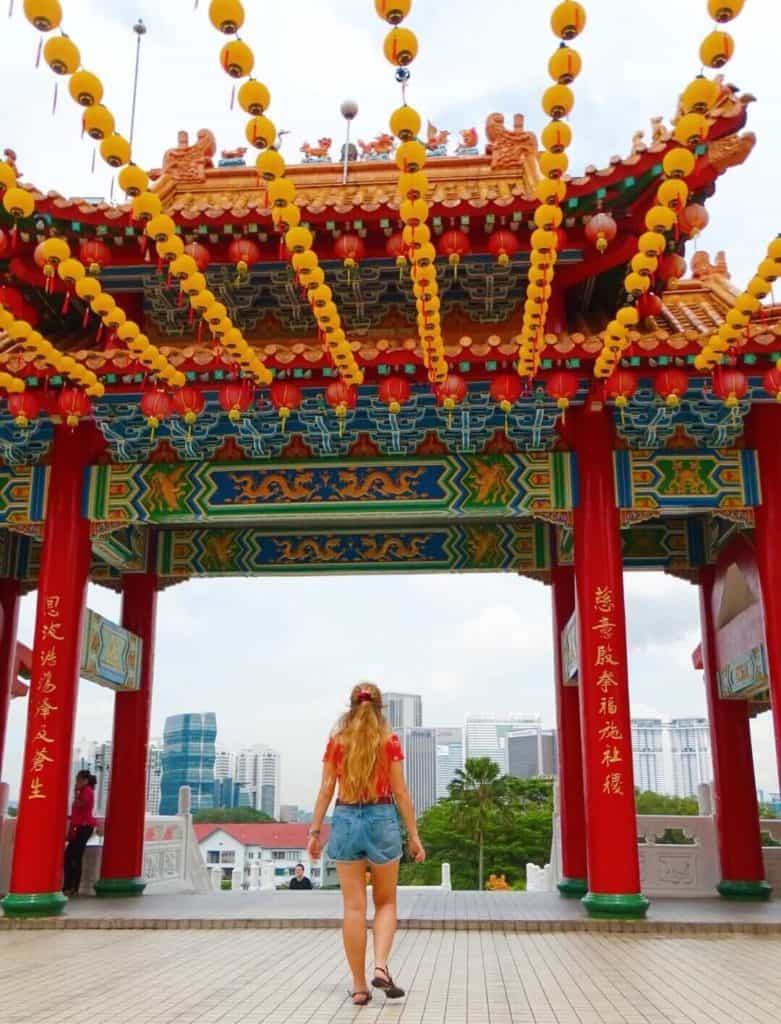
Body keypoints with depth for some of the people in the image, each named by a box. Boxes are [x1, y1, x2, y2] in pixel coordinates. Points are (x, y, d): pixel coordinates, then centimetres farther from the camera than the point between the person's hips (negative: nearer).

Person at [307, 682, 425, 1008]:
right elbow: (400, 792, -3)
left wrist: (314, 831, 7)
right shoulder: (390, 740, -1)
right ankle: (380, 967, -6)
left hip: (346, 820, 1)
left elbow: (326, 790, 2)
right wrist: (414, 834, 2)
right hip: (381, 819, -1)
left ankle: (359, 986, 8)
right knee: (385, 902, 14)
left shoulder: (336, 741, 4)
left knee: (354, 906, 5)